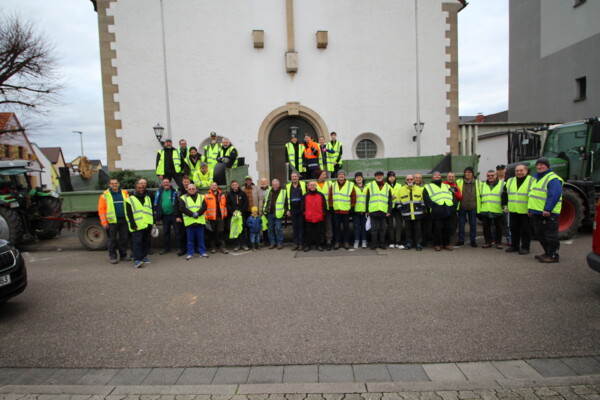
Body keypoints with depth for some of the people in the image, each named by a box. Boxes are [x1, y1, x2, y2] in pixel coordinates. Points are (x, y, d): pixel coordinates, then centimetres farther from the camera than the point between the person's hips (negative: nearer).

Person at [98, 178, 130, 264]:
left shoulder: (124, 193, 10)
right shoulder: (104, 195, 1)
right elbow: (101, 209, -3)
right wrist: (104, 222, -9)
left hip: (124, 220, 3)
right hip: (112, 221, -3)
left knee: (124, 238, 8)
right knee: (112, 240, 4)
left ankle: (123, 255, 19)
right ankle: (112, 257, 13)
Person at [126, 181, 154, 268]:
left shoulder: (148, 198, 17)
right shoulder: (130, 199, 0)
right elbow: (129, 214, -6)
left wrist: (152, 223, 13)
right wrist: (133, 225, -13)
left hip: (147, 225, 6)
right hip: (137, 226, -5)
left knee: (146, 242, 11)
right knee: (137, 242, -9)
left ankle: (144, 257, 23)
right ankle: (137, 260, -9)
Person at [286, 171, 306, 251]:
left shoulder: (303, 185, 2)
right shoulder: (288, 186, 9)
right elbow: (287, 198, 10)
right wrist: (288, 209, 5)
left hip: (301, 209, -3)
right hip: (293, 210, 3)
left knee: (301, 226, 1)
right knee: (294, 227, 7)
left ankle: (301, 244, 8)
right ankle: (296, 243, 14)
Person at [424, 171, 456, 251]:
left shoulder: (447, 186, 25)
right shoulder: (428, 187, 10)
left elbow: (453, 196, 20)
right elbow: (426, 200, -2)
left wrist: (452, 204, 1)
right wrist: (434, 206, -14)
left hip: (448, 211, 4)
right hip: (436, 212, -4)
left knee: (448, 228, 6)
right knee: (437, 228, -4)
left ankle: (446, 243, 19)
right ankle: (437, 244, 9)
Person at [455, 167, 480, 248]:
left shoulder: (477, 183, 5)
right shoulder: (459, 182, 4)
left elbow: (480, 194, 11)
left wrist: (479, 206, 6)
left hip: (473, 207, 0)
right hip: (462, 207, 0)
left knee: (473, 224, 7)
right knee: (461, 224, 5)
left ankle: (473, 241, 17)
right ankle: (461, 240, 15)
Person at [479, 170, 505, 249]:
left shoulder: (502, 184, 4)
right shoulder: (482, 185, 14)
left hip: (498, 210, -3)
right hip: (485, 210, 3)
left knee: (498, 227, 5)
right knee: (486, 227, 6)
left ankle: (498, 242, 15)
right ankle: (488, 242, 15)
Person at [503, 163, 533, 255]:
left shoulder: (531, 181, -4)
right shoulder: (510, 181, 11)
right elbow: (504, 194, 18)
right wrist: (504, 205, 10)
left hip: (526, 211, -5)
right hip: (513, 211, 5)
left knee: (525, 230, 3)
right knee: (514, 229, 12)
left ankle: (525, 247, 12)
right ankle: (514, 246, 22)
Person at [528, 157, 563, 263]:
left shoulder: (553, 179, -11)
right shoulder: (536, 177, 18)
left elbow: (554, 195, -22)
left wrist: (547, 209, -27)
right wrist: (530, 209, 18)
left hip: (548, 213, -10)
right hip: (537, 212, 10)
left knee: (550, 235, -2)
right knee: (540, 234, 17)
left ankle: (553, 256, 7)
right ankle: (547, 252, 29)